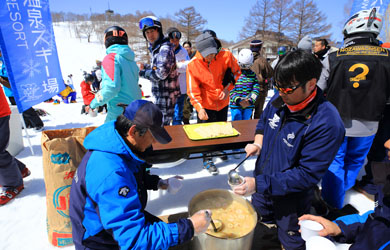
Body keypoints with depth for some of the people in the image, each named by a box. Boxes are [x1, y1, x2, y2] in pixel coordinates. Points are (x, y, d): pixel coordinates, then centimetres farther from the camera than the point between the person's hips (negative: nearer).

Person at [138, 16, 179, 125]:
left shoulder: (165, 48, -16)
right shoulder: (155, 48, 16)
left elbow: (161, 74, -24)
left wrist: (142, 72, -11)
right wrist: (145, 67, 8)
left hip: (166, 95, -10)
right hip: (160, 94, 10)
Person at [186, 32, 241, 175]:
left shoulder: (226, 55, -17)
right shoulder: (193, 64, -20)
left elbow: (236, 72, 1)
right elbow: (192, 90, -16)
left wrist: (227, 88, -11)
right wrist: (199, 108, -24)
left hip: (222, 102, 3)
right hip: (205, 104, -3)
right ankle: (207, 160, 24)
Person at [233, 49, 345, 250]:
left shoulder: (327, 124, -31)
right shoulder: (279, 100, -11)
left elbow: (307, 174, -29)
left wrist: (259, 184, -32)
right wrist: (258, 144, -11)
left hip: (290, 197, -6)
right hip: (263, 187, 6)